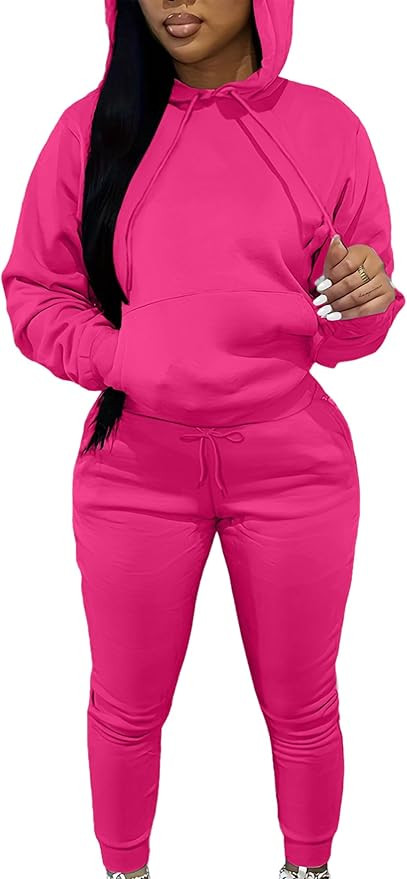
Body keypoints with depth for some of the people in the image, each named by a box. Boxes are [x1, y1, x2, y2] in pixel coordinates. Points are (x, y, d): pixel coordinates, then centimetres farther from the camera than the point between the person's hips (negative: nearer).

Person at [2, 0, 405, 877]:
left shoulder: (326, 126, 0)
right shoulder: (92, 127, 0)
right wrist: (122, 360, -13)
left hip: (294, 466, 0)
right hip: (134, 466, 0)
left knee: (302, 707, 14)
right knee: (128, 707, 14)